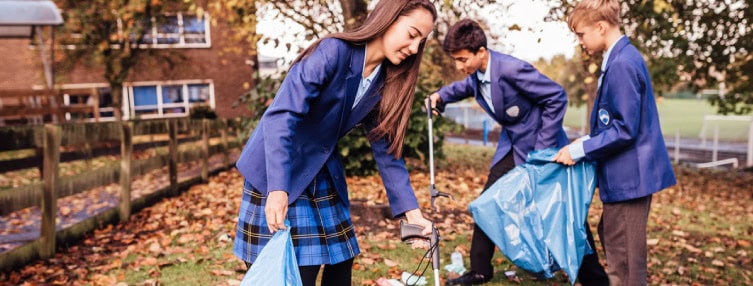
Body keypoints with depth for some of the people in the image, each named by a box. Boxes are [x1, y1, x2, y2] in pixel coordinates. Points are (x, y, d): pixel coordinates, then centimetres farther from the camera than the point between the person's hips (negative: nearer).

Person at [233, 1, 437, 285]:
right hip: (278, 172, -7)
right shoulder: (333, 52, -22)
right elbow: (281, 115, -28)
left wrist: (411, 211, -5)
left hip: (323, 174, 7)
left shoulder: (384, 84, -1)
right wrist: (278, 188, -36)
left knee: (341, 263, 10)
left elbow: (386, 149, 1)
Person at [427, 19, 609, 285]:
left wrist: (543, 147, -21)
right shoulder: (475, 75, -4)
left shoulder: (512, 68, -28)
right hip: (512, 145, 8)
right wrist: (442, 95, 4)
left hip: (540, 144, -7)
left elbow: (557, 97, -23)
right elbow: (464, 87, 23)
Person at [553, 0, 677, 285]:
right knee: (611, 239, 23)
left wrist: (579, 150, -16)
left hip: (628, 175, -10)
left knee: (624, 252, 3)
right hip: (625, 173, 10)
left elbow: (624, 131, -23)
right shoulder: (623, 58, 9)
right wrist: (588, 142, 11)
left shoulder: (622, 64, -21)